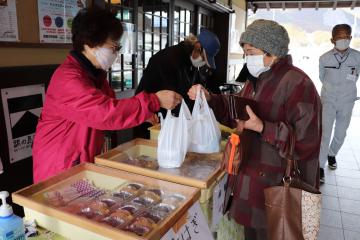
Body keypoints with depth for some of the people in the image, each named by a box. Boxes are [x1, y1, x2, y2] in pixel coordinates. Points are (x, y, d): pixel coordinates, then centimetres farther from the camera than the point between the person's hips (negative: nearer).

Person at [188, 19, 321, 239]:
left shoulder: (297, 84, -19)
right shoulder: (257, 80, 10)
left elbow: (306, 142, -23)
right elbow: (235, 114, 14)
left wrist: (262, 127, -29)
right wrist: (209, 98, 0)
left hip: (276, 187, -8)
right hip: (251, 178, 8)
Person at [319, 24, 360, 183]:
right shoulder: (324, 58, -10)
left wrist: (347, 88, 15)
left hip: (347, 102, 2)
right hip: (328, 101, -2)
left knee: (340, 133, 14)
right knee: (325, 133, -7)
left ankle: (332, 154, 40)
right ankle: (320, 167, -1)